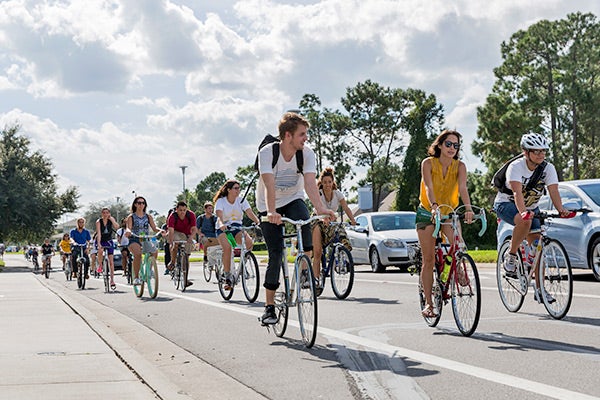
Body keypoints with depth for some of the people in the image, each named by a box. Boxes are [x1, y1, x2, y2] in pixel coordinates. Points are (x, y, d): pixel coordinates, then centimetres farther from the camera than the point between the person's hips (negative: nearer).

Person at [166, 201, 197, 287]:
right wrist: (171, 243, -52)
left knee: (186, 257, -3)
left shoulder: (191, 215, -19)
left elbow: (194, 229, -24)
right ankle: (172, 261, -25)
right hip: (177, 234, -2)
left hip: (187, 236, 2)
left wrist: (191, 237, -46)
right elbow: (171, 231, -37)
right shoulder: (172, 216, -25)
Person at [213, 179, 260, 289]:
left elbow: (250, 213, -14)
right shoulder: (221, 201, -9)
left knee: (249, 241, -29)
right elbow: (219, 215, -27)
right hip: (223, 229, -2)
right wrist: (221, 224, -49)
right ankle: (227, 277, -22)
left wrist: (258, 222, -34)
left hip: (237, 227, 3)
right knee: (227, 248, -31)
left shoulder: (241, 200, -1)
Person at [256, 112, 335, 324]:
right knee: (275, 253, -10)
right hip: (269, 207, -2)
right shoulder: (267, 153, -23)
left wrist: (320, 208, -46)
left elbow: (310, 183, -29)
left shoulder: (307, 154, -16)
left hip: (293, 200, 2)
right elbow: (269, 185, -35)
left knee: (304, 221, -33)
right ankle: (269, 307, 0)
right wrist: (271, 212, -51)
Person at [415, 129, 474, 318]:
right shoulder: (428, 163, -13)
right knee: (429, 259, -3)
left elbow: (462, 188, -23)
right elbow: (428, 187, -28)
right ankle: (428, 303, 3)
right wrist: (434, 206, -46)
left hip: (450, 213, 2)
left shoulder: (460, 166, -8)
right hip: (427, 213, -2)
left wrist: (468, 208, -42)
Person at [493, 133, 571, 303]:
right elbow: (517, 193, -39)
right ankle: (511, 257, -18)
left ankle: (539, 289, 0)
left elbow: (554, 191, -25)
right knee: (525, 221, -38)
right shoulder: (516, 166, -26)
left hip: (531, 207, 5)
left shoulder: (548, 168, -13)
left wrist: (561, 210, -45)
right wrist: (523, 212, -57)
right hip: (506, 204, -5)